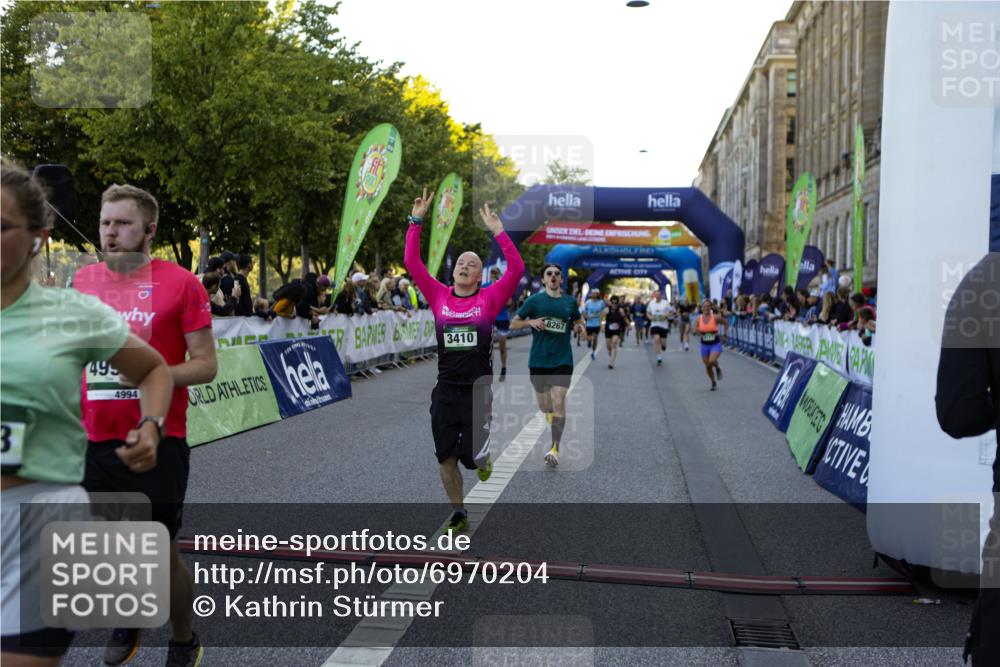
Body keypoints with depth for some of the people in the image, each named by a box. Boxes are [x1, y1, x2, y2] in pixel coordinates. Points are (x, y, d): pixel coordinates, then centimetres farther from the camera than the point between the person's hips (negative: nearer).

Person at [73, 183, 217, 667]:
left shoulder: (180, 283, -8)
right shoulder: (84, 281, 7)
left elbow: (205, 365, -8)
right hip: (95, 443, 5)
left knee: (161, 553, 3)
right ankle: (125, 626, 42)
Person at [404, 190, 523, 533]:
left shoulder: (489, 299, -2)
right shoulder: (439, 297, 3)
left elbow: (516, 268, -14)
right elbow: (412, 262, 0)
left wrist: (497, 231, -19)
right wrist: (416, 221, -4)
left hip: (477, 392, -2)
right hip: (445, 392, 3)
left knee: (471, 457, -1)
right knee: (446, 459, 8)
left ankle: (483, 458, 37)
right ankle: (458, 513, 27)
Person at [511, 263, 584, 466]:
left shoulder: (570, 301, 6)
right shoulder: (534, 300, 0)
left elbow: (578, 320, 23)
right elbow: (513, 324, 3)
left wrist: (579, 325, -1)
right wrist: (531, 321, -16)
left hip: (562, 360, 0)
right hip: (538, 359, 0)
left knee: (558, 402, -13)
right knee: (544, 405, 10)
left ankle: (555, 449, -9)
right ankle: (552, 428, 42)